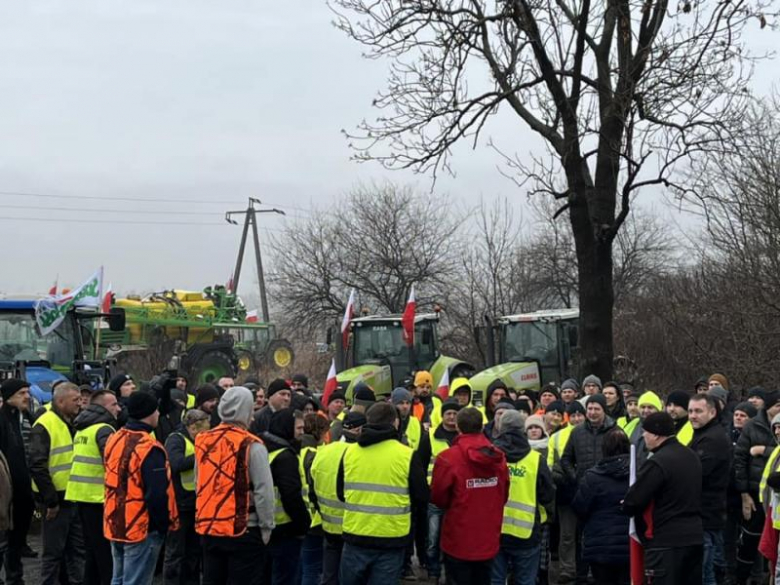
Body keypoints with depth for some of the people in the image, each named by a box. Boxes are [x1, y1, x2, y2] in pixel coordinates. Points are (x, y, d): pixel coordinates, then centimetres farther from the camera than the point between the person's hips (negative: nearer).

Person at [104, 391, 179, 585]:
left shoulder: (114, 440, 5)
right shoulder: (149, 448, -21)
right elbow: (158, 494, -22)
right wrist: (163, 525, -9)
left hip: (115, 525, 8)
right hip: (142, 528, -8)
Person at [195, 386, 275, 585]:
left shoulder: (202, 441, 3)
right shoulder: (251, 445, -15)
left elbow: (199, 485, 11)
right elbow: (263, 490, -14)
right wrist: (266, 527, -3)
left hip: (209, 528, 6)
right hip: (243, 530, -6)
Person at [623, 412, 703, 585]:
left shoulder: (657, 462, -18)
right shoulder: (691, 456, 11)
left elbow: (633, 502, -16)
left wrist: (625, 506, 5)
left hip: (666, 541, -9)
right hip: (694, 536, 9)